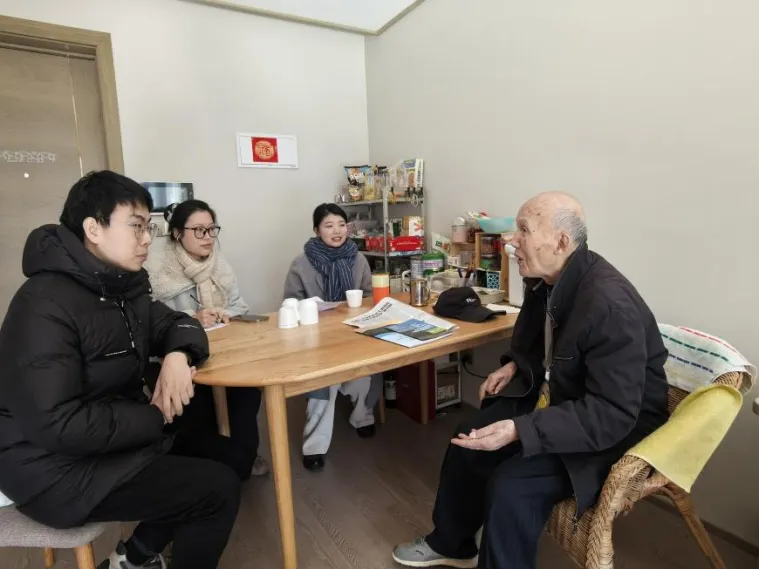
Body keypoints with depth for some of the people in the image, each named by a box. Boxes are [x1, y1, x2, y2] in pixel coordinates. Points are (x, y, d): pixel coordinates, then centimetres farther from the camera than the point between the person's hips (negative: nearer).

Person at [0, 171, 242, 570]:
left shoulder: (123, 286, 3)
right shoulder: (46, 304, -24)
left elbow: (176, 323, 11)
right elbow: (55, 424, -29)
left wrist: (177, 354, -13)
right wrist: (157, 417, -18)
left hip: (116, 436, 9)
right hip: (58, 468, -9)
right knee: (219, 488, -14)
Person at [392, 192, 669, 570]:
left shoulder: (611, 305, -31)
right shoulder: (546, 279, -5)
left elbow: (612, 414, -32)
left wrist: (519, 431, -37)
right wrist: (515, 366, -1)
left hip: (616, 423, -8)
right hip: (557, 395, 8)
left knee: (512, 485, -24)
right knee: (468, 441, 2)